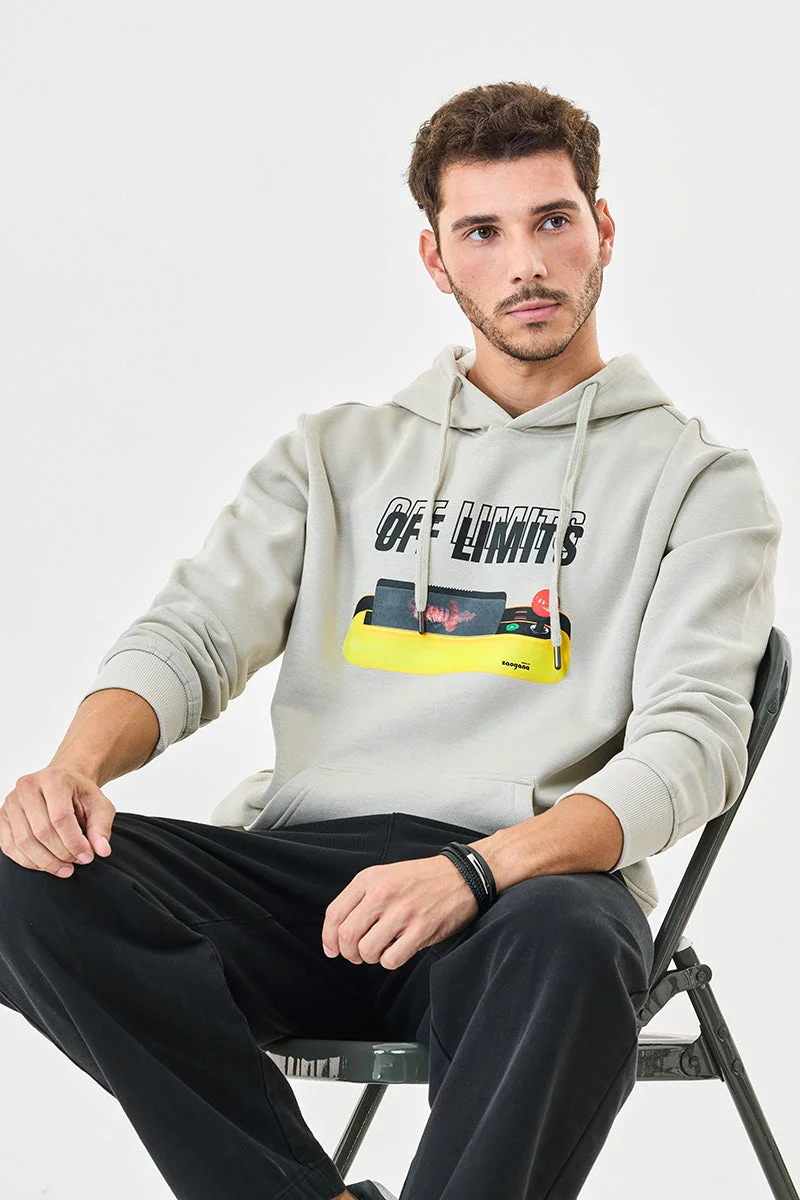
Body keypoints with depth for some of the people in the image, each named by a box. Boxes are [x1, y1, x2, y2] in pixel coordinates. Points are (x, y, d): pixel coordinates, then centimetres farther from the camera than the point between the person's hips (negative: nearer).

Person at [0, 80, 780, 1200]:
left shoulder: (699, 478, 12)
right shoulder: (336, 450, 22)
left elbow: (692, 739, -1)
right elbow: (193, 634, 11)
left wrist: (472, 871, -20)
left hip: (530, 879, -3)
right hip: (294, 858, 4)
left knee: (570, 949, -40)